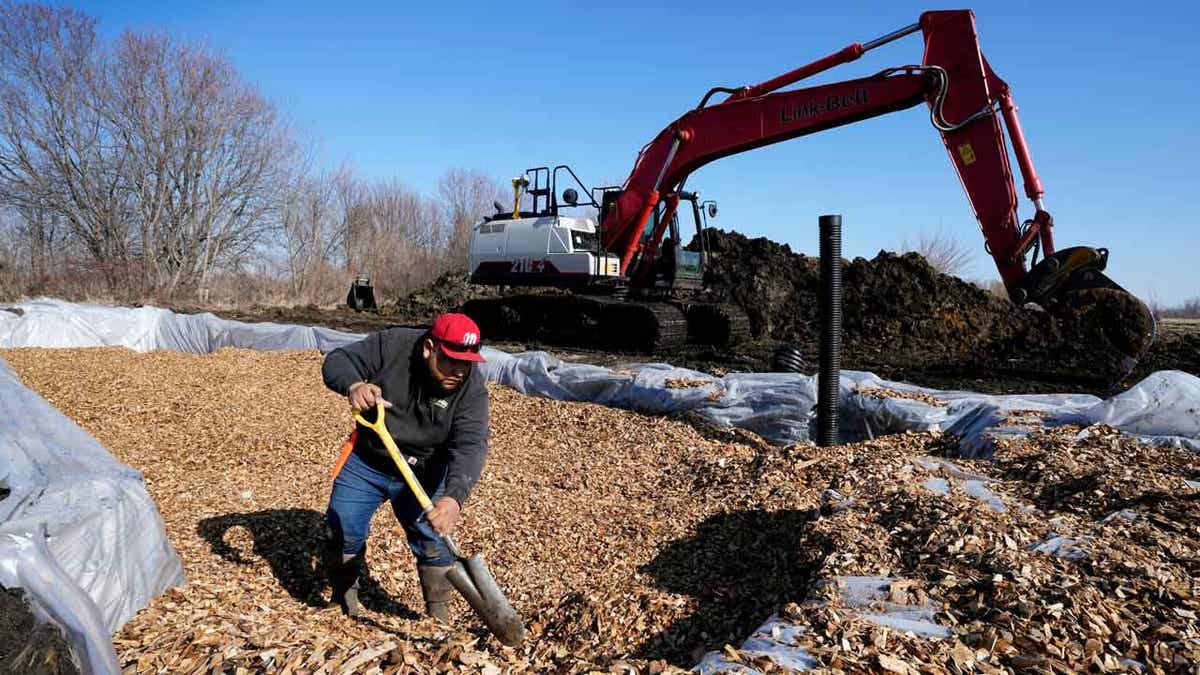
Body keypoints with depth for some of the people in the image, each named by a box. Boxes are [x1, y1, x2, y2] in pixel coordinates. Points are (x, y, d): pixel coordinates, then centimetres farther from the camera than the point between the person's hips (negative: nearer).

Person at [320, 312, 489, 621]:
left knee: (434, 544, -3)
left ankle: (440, 616, 19)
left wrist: (454, 497, -52)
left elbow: (471, 446, -35)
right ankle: (343, 600, 31)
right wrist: (353, 384, -40)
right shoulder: (391, 344, -23)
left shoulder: (472, 388, -25)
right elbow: (337, 361, -16)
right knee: (342, 533, 4)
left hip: (422, 475, -1)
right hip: (365, 462, 1)